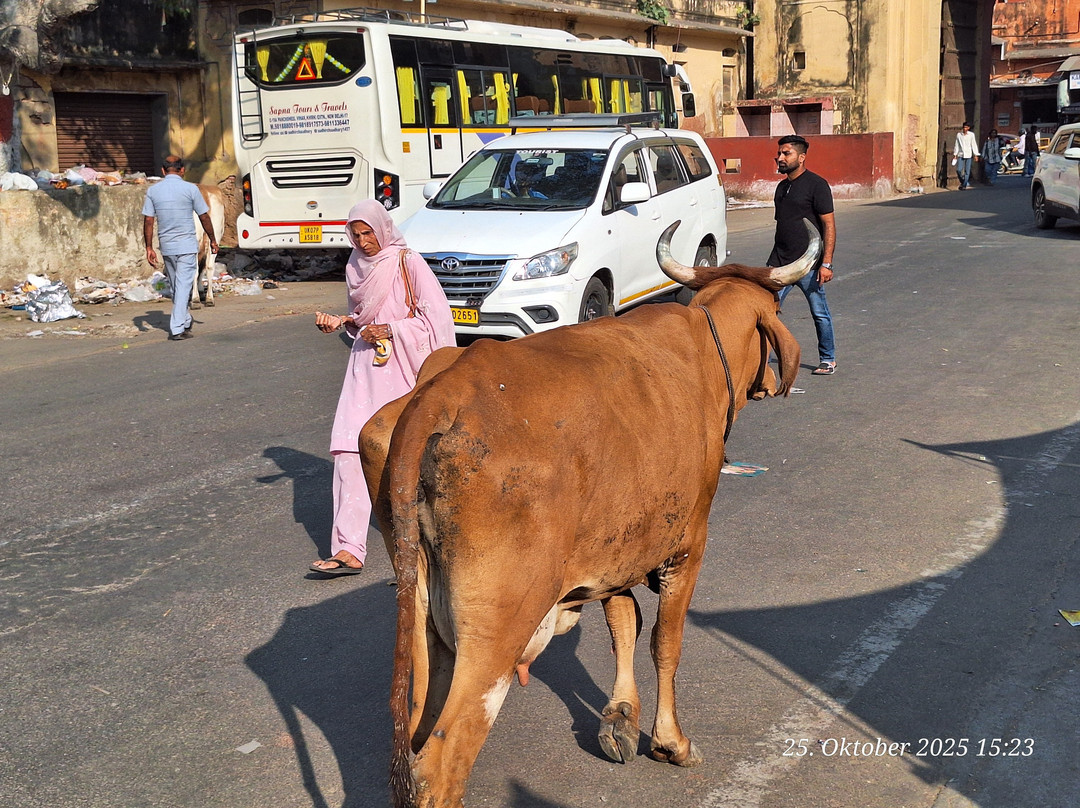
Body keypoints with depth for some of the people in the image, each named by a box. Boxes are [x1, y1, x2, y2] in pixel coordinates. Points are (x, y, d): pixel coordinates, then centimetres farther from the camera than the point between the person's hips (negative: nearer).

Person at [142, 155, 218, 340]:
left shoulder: (153, 190, 2)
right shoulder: (190, 188, -7)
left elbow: (148, 220, 0)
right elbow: (204, 217, -2)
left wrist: (149, 247, 5)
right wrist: (213, 240, 10)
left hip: (166, 246, 4)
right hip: (187, 245, -4)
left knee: (176, 286, 17)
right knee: (183, 286, -4)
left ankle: (185, 322, 30)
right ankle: (177, 328, -10)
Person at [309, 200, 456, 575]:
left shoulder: (408, 263, -7)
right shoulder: (356, 266, 11)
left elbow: (435, 315, -11)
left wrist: (390, 330, -15)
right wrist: (342, 322, 3)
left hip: (402, 368, -5)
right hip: (366, 365, 5)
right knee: (350, 448, -7)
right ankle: (349, 550, -8)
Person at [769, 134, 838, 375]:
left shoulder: (816, 185, -7)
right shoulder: (782, 187, 15)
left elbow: (829, 226, -11)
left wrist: (826, 263, -18)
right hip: (779, 263, 6)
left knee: (820, 314, 6)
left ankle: (828, 360, 21)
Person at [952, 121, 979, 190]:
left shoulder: (971, 135, 0)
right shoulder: (959, 134, 3)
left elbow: (974, 145, 2)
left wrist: (975, 155, -1)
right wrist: (955, 154, 10)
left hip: (968, 155, -1)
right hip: (960, 155, 1)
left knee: (967, 171, -2)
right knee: (959, 170, -9)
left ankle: (964, 185, 5)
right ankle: (962, 182, 15)